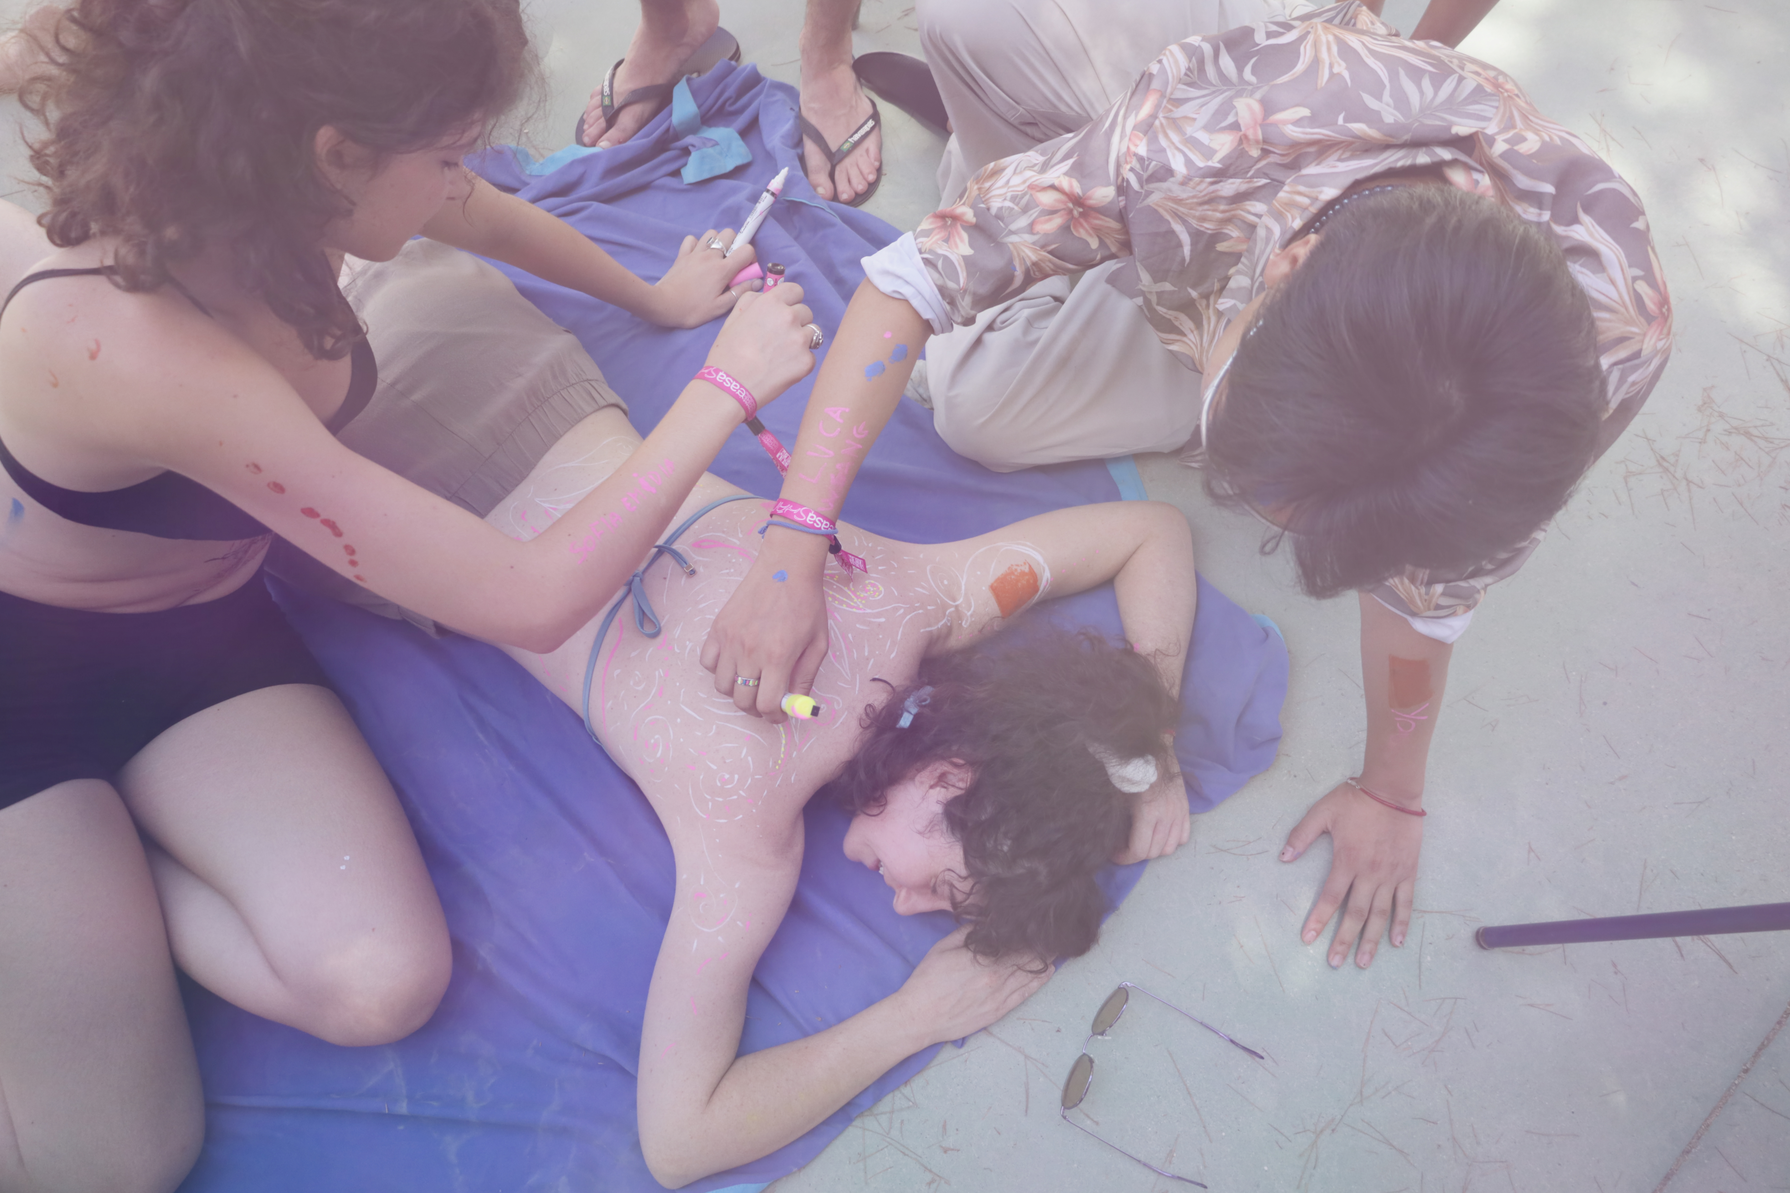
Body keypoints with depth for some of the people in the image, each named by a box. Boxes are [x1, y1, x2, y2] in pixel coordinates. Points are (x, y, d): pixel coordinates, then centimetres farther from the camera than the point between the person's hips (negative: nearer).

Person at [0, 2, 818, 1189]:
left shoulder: (253, 190, -16)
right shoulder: (136, 347, -38)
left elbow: (473, 209, 9)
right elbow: (530, 601, -36)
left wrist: (656, 298, 19)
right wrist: (727, 384, -26)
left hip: (201, 620, 6)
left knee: (382, 987, -14)